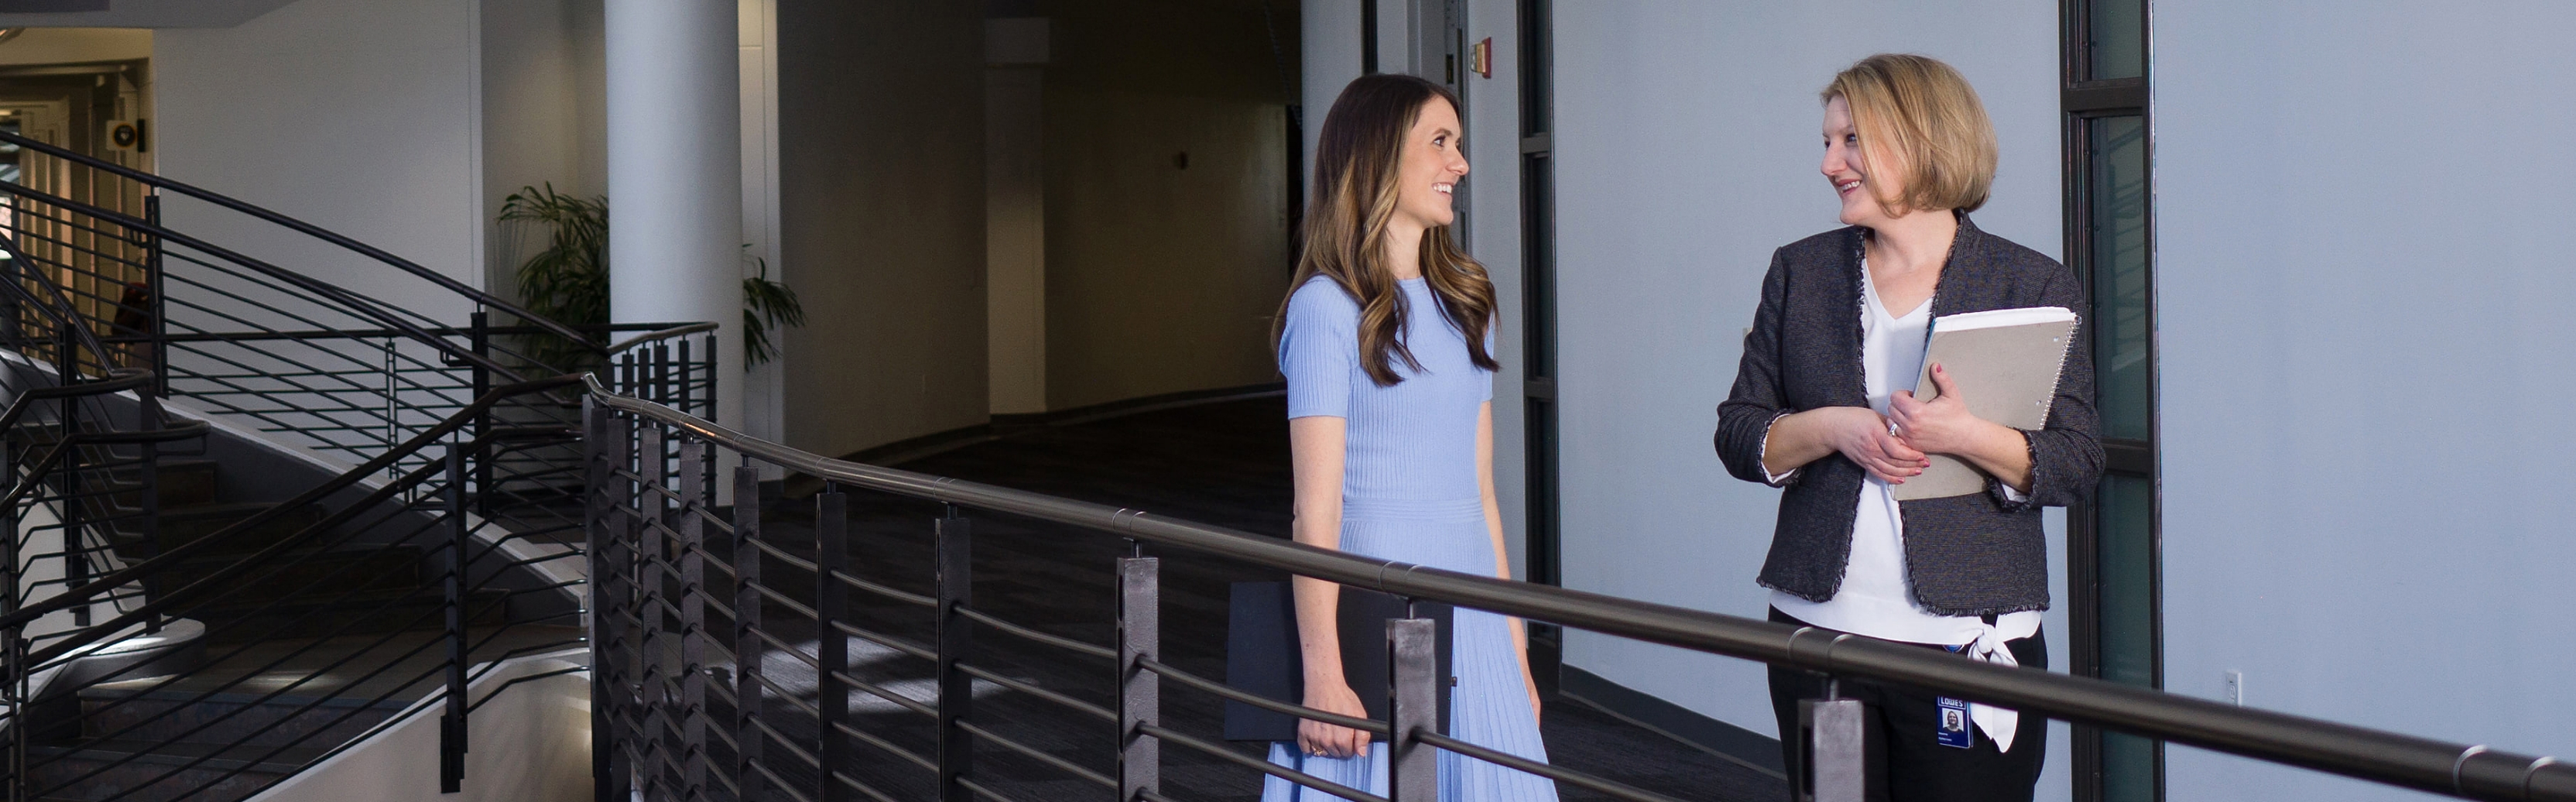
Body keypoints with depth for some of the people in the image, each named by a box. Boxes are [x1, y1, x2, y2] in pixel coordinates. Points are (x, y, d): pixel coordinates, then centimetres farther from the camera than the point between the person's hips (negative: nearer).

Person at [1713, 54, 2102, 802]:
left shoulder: (2035, 285, 1)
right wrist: (1831, 428, -12)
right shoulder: (1800, 271, 9)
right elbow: (1737, 433, 8)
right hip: (1818, 629, 3)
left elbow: (2076, 465, -3)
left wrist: (1967, 436, -21)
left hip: (1968, 646, -3)